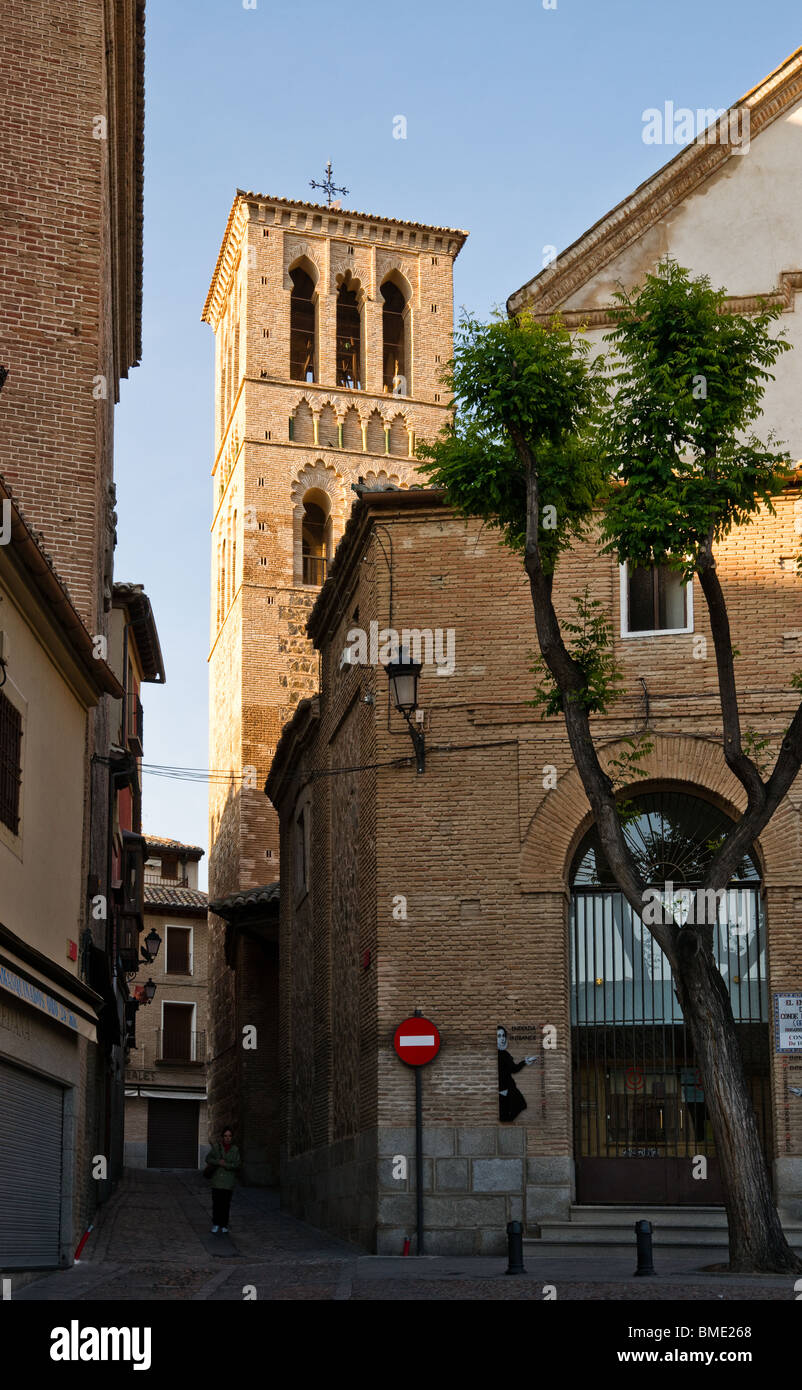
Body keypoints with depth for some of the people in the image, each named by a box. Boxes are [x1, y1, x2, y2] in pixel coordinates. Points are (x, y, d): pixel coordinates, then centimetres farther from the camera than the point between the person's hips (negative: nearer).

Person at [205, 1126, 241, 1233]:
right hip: (217, 1180, 0)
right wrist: (218, 1162, -14)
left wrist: (226, 1165, -15)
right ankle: (215, 1224, 12)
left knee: (226, 1204, 3)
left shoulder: (235, 1149, 3)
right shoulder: (216, 1147, 2)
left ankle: (224, 1225, 13)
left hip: (228, 1181, 0)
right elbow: (208, 1158, 3)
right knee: (216, 1203, 0)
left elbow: (238, 1164, -3)